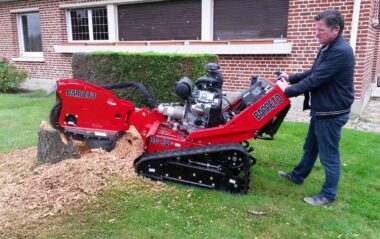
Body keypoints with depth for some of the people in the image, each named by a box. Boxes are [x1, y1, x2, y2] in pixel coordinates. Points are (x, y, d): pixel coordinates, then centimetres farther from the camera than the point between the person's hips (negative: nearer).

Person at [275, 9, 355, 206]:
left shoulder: (340, 51, -24)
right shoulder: (328, 48, 9)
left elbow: (316, 80, -27)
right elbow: (313, 73, 18)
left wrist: (288, 91, -20)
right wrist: (291, 78, 8)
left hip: (331, 113, -10)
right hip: (321, 110, 10)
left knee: (329, 154, 4)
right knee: (310, 147, 23)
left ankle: (328, 195, 20)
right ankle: (298, 176, 41)